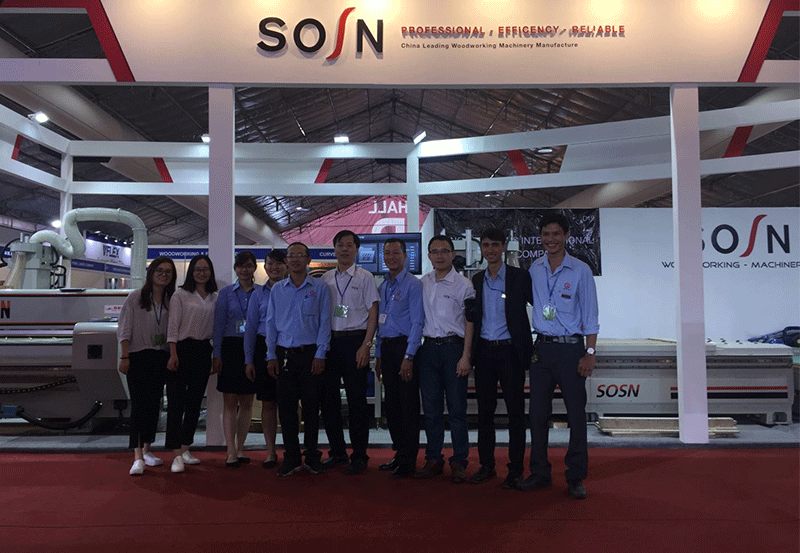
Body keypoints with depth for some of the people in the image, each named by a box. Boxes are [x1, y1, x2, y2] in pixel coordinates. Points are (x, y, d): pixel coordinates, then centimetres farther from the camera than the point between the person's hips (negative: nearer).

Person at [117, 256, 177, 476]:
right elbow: (124, 329, -3)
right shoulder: (135, 298, -1)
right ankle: (138, 457, -10)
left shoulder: (172, 301, 8)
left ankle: (146, 450, 23)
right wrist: (124, 357, -9)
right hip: (138, 356, -4)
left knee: (154, 405, 10)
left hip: (161, 358, 4)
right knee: (139, 405, -9)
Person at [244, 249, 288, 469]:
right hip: (265, 348, 2)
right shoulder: (259, 294, 11)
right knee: (268, 403, 5)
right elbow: (250, 327, 11)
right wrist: (249, 360, 5)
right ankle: (270, 452, 15)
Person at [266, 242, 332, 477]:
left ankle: (312, 456, 16)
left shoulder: (320, 288, 3)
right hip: (284, 354, 2)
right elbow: (271, 323, 11)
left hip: (310, 354, -2)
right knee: (286, 406, 3)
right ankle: (291, 457, 14)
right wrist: (271, 355, 3)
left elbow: (324, 323, -1)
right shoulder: (277, 289, 11)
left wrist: (320, 355, -8)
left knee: (311, 406, 3)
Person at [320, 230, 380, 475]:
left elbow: (373, 313, -2)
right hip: (330, 341, 4)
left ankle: (359, 455, 9)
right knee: (328, 397, 8)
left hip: (355, 340, -4)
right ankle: (337, 451, 22)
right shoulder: (325, 279, 12)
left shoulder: (365, 277, 1)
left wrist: (366, 345, -11)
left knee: (356, 399, -1)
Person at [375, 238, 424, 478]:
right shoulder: (382, 286, 16)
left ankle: (408, 461, 5)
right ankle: (399, 453, 24)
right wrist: (378, 354, 14)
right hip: (386, 347, 7)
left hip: (404, 346, -7)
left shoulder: (413, 284, -7)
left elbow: (417, 322, -13)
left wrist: (408, 357, -18)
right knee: (391, 404, 12)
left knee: (408, 405, -2)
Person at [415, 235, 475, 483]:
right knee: (431, 408, 9)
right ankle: (433, 459, 19)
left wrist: (465, 356, -11)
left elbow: (470, 322, -4)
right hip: (428, 348, 4)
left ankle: (459, 462, 11)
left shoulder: (463, 284, -2)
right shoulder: (422, 283, 11)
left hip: (453, 347, -4)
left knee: (457, 408, 1)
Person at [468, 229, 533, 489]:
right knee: (485, 411, 9)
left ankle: (515, 469, 13)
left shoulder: (520, 277, -3)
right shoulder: (476, 280, 11)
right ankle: (486, 465, 22)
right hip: (484, 351, 4)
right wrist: (470, 350, 9)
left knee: (515, 411, 2)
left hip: (510, 351, -4)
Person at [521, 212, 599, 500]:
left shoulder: (580, 270, -3)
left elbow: (590, 316, -2)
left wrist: (590, 353, -8)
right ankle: (540, 473, 19)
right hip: (542, 347, 4)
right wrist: (529, 346, 11)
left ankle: (576, 477, 15)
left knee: (576, 414, 2)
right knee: (537, 413, 6)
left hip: (571, 348, -3)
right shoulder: (535, 269, 8)